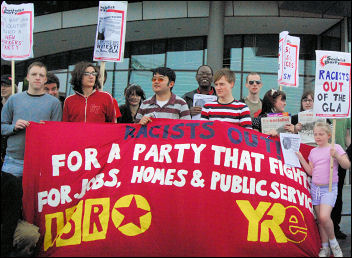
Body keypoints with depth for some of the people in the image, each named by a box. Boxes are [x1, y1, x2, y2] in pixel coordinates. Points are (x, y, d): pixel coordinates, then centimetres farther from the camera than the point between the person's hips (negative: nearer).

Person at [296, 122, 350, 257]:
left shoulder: (336, 147, -1)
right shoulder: (313, 151, 12)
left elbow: (347, 165, -8)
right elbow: (311, 171, 10)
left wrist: (336, 156, -24)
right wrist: (301, 158, 4)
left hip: (329, 188, -5)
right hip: (315, 188, 5)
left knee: (324, 217, -21)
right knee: (320, 219, 7)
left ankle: (333, 241, 4)